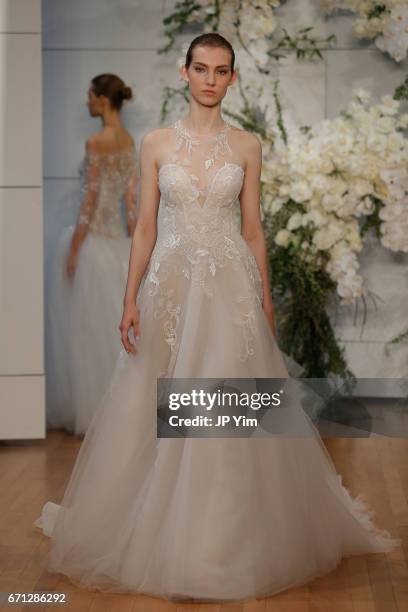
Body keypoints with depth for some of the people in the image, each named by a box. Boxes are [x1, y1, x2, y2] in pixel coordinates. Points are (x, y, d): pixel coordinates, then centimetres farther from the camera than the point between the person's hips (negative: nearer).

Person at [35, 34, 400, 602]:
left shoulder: (247, 146, 5)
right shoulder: (156, 142, 4)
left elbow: (252, 228, 7)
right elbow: (145, 226, 3)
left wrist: (266, 299, 5)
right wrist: (130, 299, -4)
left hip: (230, 285, 0)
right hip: (170, 283, 0)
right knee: (159, 412, 3)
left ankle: (229, 540, 15)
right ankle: (159, 539, 21)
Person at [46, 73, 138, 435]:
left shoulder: (97, 142, -14)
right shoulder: (129, 141, 9)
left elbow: (90, 200, -16)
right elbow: (131, 197, 11)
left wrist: (74, 248, -13)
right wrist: (133, 244, 15)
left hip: (93, 239, -8)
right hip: (117, 239, 8)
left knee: (91, 326, 0)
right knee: (116, 323, 13)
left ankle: (95, 410, 5)